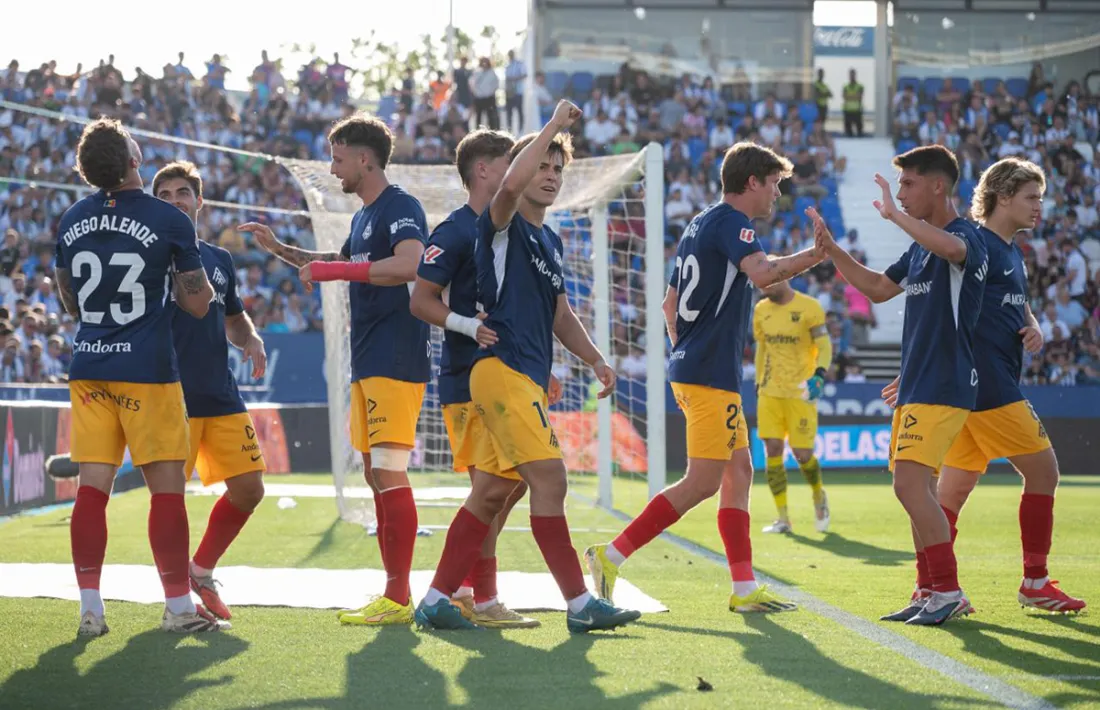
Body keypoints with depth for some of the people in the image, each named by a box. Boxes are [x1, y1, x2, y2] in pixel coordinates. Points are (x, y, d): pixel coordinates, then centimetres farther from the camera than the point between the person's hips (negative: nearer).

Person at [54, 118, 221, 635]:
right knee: (166, 488, 1)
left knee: (92, 487, 4)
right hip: (147, 370, -5)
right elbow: (199, 303, -2)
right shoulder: (169, 221, -8)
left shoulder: (70, 222, 6)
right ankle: (179, 607, 4)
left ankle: (90, 609, 2)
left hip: (88, 370, 5)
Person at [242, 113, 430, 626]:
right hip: (367, 365, 10)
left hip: (396, 361, -10)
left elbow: (409, 265, -30)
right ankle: (394, 592, 15)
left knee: (389, 472, -12)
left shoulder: (401, 208, -12)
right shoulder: (363, 217, 19)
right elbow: (344, 262, 38)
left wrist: (333, 271, -26)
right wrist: (281, 250, 31)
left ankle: (398, 599, -12)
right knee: (376, 475, 11)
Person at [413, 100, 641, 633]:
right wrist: (554, 125, -19)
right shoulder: (502, 225, -4)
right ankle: (580, 605, -17)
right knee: (549, 475, -16)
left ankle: (436, 601, 13)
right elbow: (511, 184, -27)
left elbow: (560, 315, 30)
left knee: (495, 491, 8)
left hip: (529, 379, 9)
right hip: (501, 367, -9)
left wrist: (595, 359, 16)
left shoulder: (551, 242, 22)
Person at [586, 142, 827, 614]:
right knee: (703, 482, -9)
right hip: (712, 373, -10)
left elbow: (670, 304, 24)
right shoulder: (731, 221, -10)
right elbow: (762, 273, -29)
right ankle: (612, 556, -10)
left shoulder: (699, 225, 19)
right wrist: (818, 254, -19)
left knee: (739, 471, 10)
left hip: (690, 365, 10)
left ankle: (745, 588, 9)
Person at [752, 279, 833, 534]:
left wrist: (820, 374, -24)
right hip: (770, 393, 5)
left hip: (800, 392, -4)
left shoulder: (809, 307, -8)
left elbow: (824, 346, -8)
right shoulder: (762, 310, 9)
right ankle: (783, 519, 1)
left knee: (802, 454, -6)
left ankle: (819, 496, 26)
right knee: (772, 451, -5)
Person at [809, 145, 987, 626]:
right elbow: (878, 288, 30)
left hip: (943, 387, -10)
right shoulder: (921, 246, 17)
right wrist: (832, 250, 21)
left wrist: (896, 214, -29)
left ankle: (949, 593, -13)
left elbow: (950, 247, -38)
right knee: (916, 490, 10)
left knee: (910, 483, -17)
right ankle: (934, 595, 15)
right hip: (914, 386, 10)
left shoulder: (965, 235, -12)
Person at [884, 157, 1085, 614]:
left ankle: (928, 586, 5)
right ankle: (1035, 583, 3)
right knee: (1042, 469, -4)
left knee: (955, 485, 6)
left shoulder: (1011, 252, 18)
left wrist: (1033, 329, 11)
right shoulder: (976, 245, -11)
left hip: (997, 384, 9)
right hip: (987, 385, -9)